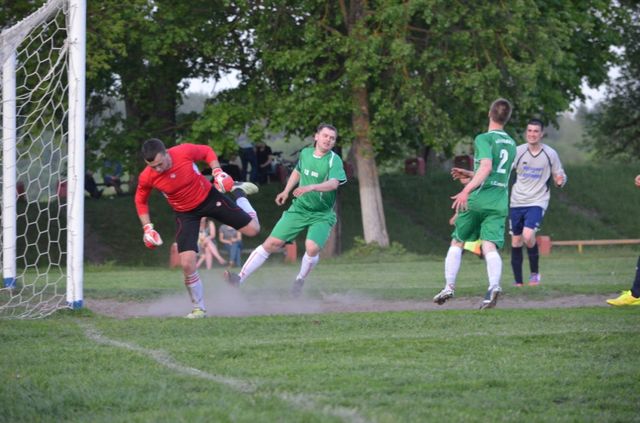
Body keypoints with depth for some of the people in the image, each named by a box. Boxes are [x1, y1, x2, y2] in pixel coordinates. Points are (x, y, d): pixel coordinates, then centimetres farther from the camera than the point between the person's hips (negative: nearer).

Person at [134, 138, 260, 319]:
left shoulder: (185, 152, -28)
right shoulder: (147, 178, -24)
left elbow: (207, 152, -5)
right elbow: (141, 201, -2)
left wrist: (218, 172, -17)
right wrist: (147, 228, -8)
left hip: (209, 197, 0)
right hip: (186, 214, 0)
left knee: (252, 229, 3)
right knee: (187, 263, -16)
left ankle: (239, 193, 35)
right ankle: (199, 308, 7)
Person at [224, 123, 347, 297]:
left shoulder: (334, 160, -13)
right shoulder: (305, 153, 3)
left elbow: (334, 183, -32)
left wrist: (311, 187, -46)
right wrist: (286, 191, 18)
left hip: (321, 214, -4)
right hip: (299, 209, 4)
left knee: (312, 248, -26)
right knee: (272, 243, -7)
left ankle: (300, 280, 4)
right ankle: (240, 278, -5)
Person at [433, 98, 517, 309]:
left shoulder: (484, 139, -5)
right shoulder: (511, 144, 18)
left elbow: (486, 167, -21)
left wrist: (467, 190, -27)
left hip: (478, 200, -4)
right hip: (500, 203, 4)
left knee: (457, 243, 13)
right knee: (490, 247, -8)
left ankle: (449, 286, 9)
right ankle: (494, 285, -34)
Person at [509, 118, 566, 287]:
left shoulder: (550, 154, -2)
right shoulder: (518, 151, -2)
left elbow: (559, 176, 6)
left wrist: (560, 181, -16)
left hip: (537, 202, -3)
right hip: (517, 202, 3)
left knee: (528, 235, -23)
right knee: (516, 241, 5)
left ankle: (535, 272, -1)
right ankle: (517, 281, 18)